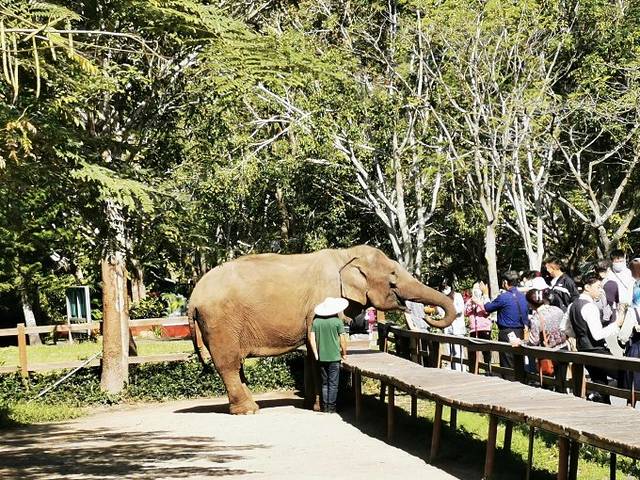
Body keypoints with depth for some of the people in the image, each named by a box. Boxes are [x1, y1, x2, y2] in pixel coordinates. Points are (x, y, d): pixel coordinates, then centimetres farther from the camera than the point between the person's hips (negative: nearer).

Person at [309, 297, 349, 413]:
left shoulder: (316, 321, 2)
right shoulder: (337, 322, -8)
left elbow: (312, 338, 0)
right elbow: (342, 339, -6)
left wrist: (316, 353, 6)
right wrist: (344, 353, 6)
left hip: (321, 357, 3)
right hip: (334, 357, -3)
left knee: (325, 382, 14)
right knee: (333, 383, 4)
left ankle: (325, 406, 14)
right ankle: (331, 407, 4)